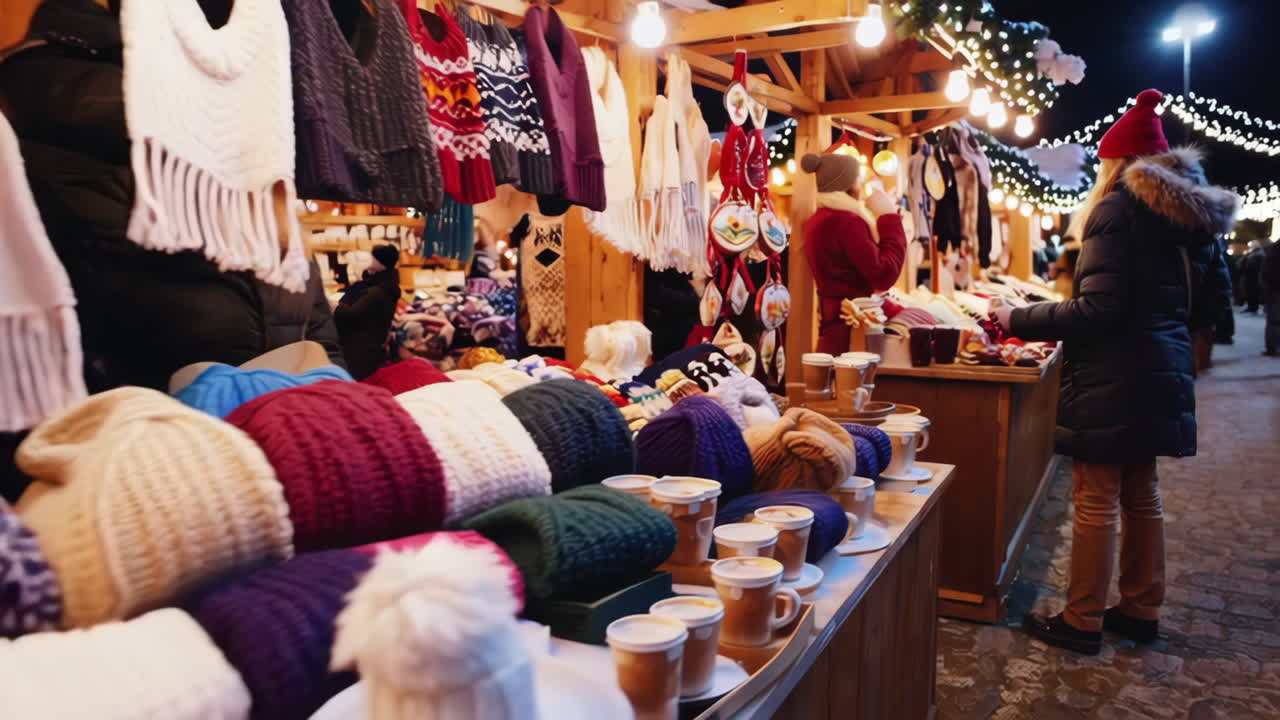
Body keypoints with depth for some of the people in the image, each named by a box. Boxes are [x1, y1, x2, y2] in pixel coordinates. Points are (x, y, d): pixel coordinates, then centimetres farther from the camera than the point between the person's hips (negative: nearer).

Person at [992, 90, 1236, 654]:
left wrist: (1019, 321, -14)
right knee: (1141, 495, 17)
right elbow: (1213, 295, 19)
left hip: (1114, 380, -9)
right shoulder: (1191, 212, 13)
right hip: (1163, 374, 9)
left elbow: (1099, 308, -20)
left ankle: (1082, 622, 7)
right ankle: (1141, 611, 27)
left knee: (1096, 499, -2)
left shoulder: (1119, 209, -13)